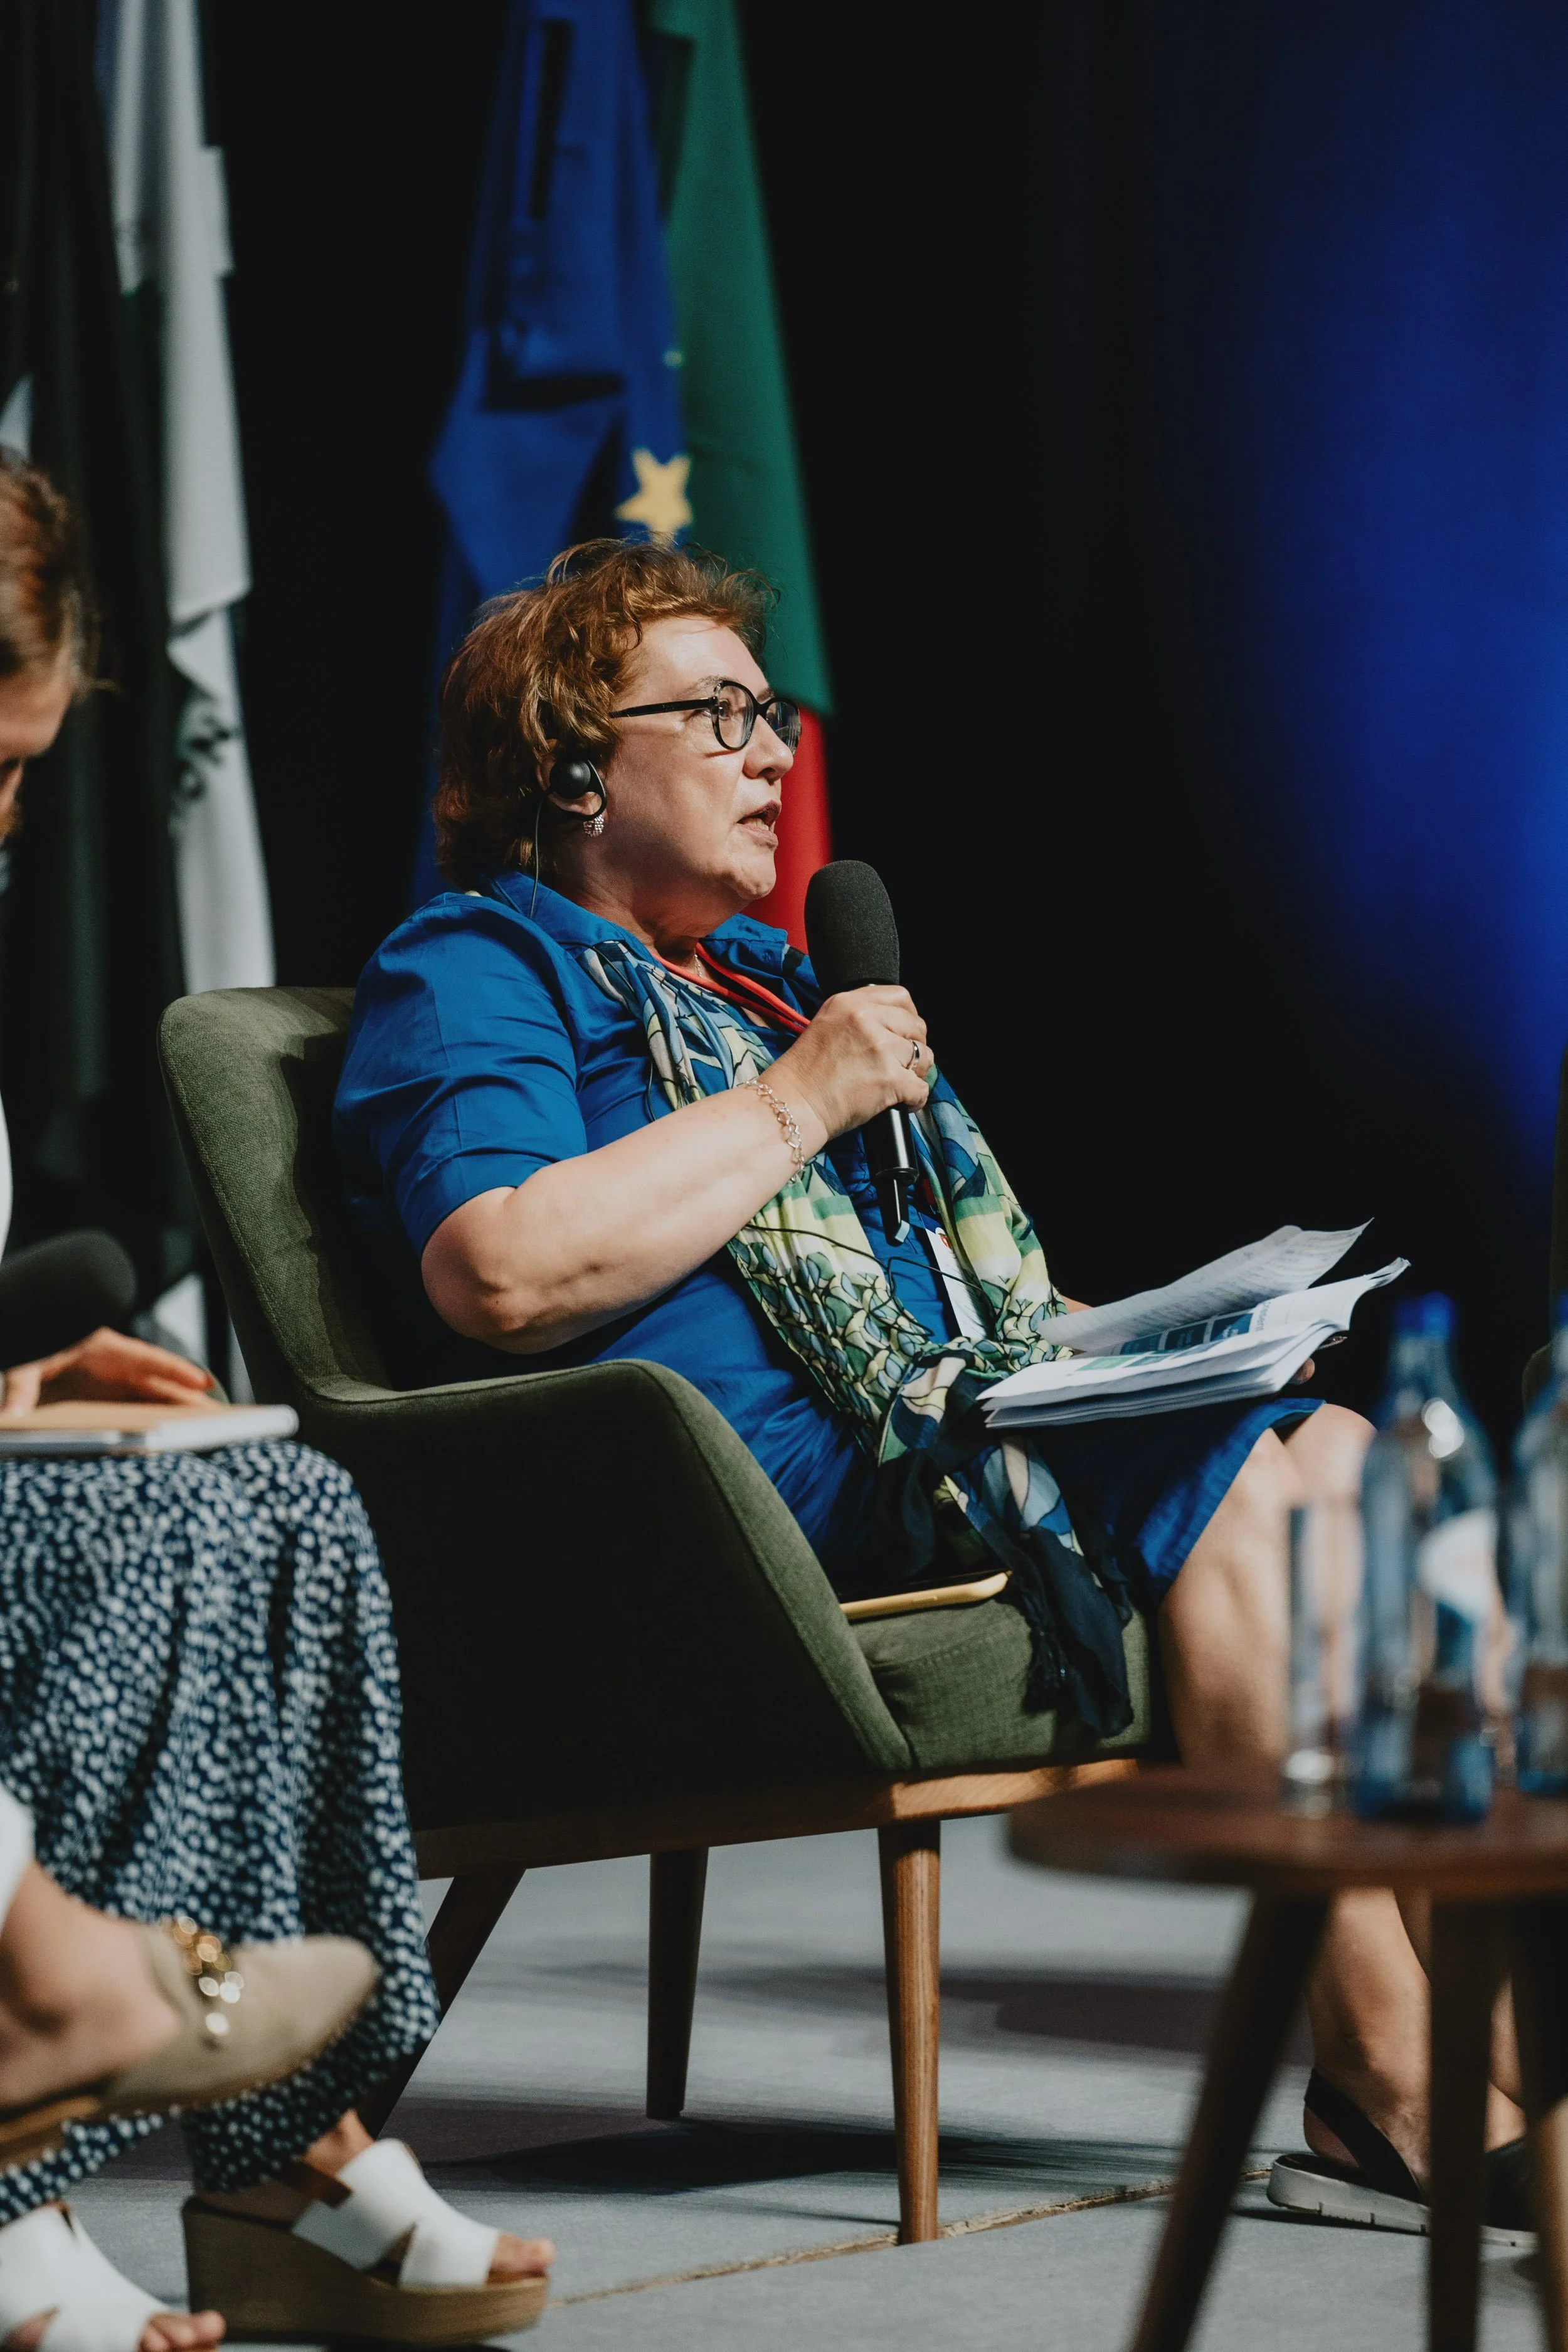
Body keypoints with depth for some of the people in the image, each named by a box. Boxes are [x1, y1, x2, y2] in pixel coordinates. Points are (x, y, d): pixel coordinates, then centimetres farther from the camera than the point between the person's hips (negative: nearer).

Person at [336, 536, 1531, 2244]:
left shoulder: (761, 976, 32)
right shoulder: (469, 974, 3)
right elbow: (502, 1275, -17)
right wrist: (797, 1103, -9)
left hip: (950, 1414, 9)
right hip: (768, 1469, -9)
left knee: (1341, 1449, -15)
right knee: (1236, 1494, -27)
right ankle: (1387, 2073, -29)